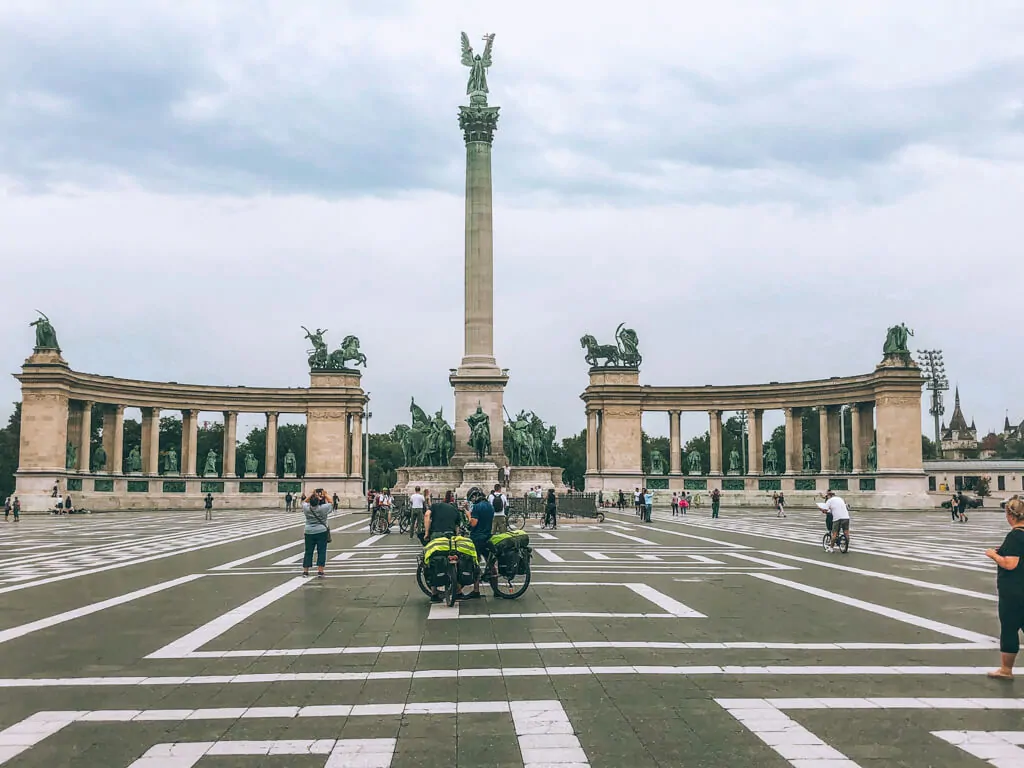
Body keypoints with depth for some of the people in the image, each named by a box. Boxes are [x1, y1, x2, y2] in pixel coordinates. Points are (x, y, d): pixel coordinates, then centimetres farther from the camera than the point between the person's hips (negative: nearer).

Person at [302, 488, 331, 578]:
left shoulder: (306, 508, -6)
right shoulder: (323, 508, -12)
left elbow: (305, 502, 16)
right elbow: (329, 505, 7)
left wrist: (312, 495, 20)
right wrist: (325, 497, 18)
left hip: (309, 532, 3)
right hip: (321, 532, -3)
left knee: (308, 552, 9)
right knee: (321, 551, 0)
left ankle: (305, 571, 11)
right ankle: (320, 571, -6)